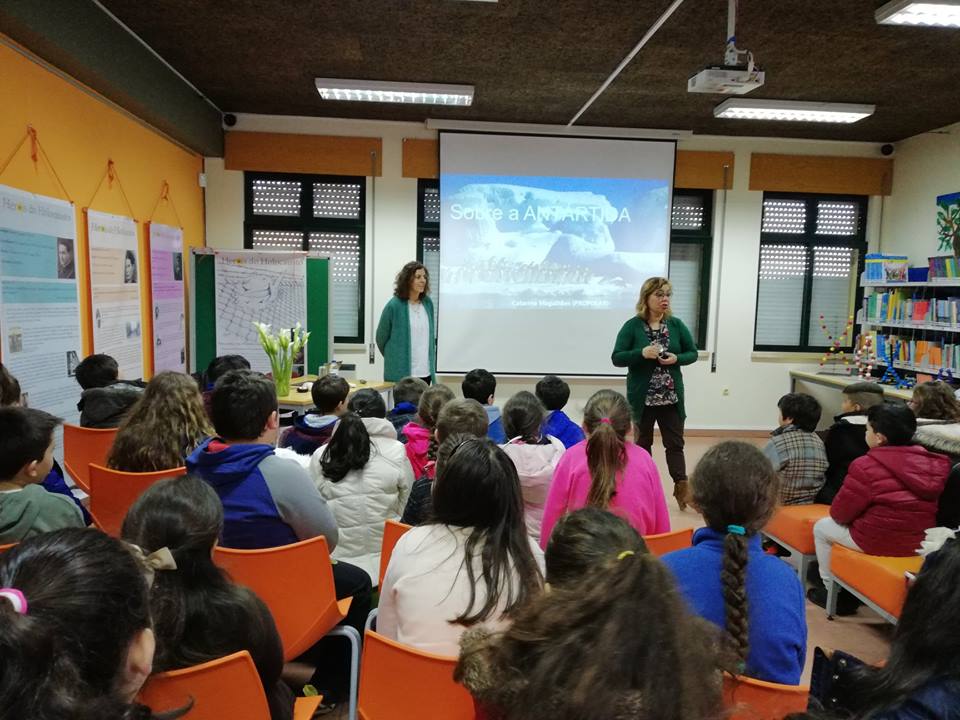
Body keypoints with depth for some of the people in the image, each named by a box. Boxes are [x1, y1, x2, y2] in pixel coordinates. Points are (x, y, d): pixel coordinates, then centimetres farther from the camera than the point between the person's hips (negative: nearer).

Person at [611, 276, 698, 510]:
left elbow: (693, 353, 8)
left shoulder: (676, 325, 3)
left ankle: (681, 488, 5)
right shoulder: (632, 326, -6)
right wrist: (642, 353, -25)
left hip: (671, 397, 2)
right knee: (643, 443, 10)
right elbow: (617, 358, -10)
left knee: (675, 443, 2)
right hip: (642, 398, -2)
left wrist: (677, 359, -13)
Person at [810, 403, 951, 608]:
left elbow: (839, 513, -12)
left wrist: (836, 513, 12)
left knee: (821, 527, 17)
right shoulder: (930, 461, -1)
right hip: (920, 542, 7)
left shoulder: (866, 466, -20)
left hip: (878, 541, -7)